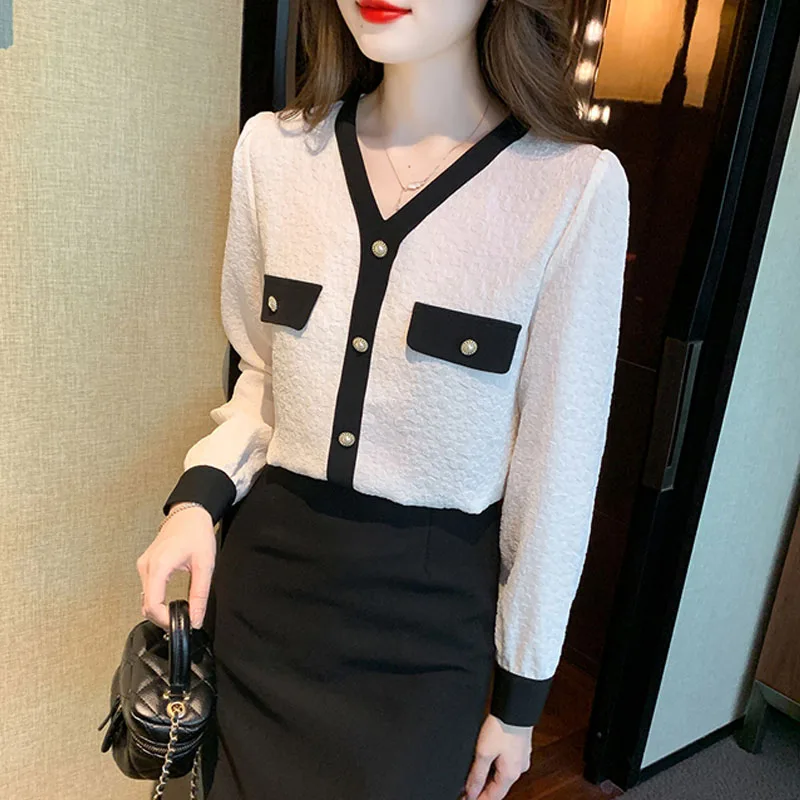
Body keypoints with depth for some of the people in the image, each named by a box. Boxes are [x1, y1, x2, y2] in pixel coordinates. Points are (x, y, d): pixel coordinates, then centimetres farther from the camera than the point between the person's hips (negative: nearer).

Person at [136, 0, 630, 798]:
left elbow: (557, 464, -9)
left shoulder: (576, 186, -16)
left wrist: (521, 693, -1)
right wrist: (198, 494, -9)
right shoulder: (273, 148, -4)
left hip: (433, 610, -3)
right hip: (266, 571, 4)